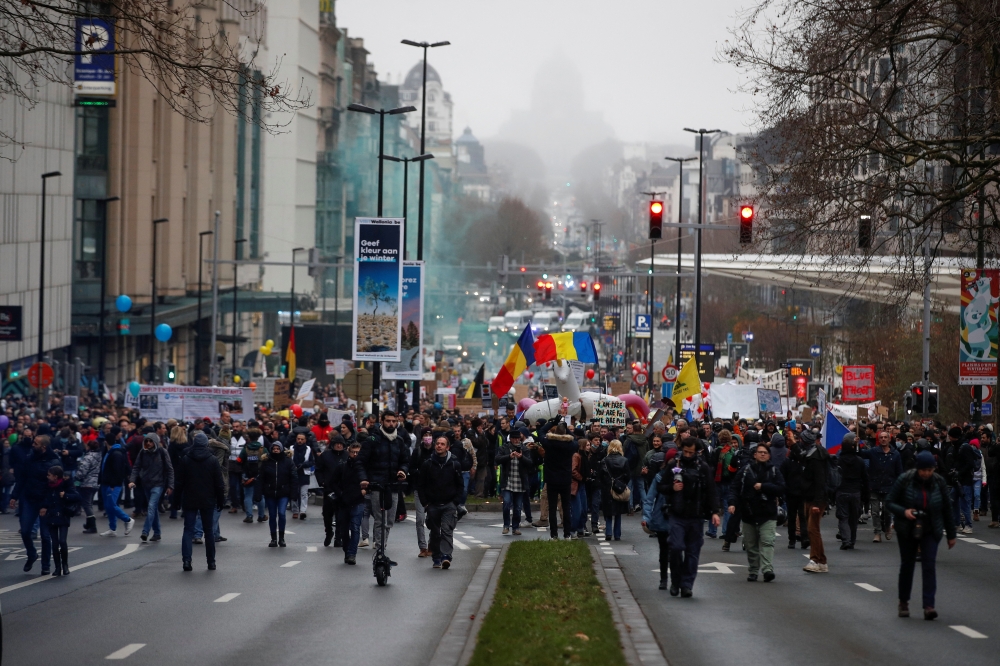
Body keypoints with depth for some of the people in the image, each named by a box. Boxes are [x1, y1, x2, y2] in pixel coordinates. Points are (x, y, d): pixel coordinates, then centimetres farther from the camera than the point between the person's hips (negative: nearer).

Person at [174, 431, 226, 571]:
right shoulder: (213, 460, -5)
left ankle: (186, 560, -12)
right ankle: (211, 561, 11)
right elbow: (219, 483, -3)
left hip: (189, 501, 0)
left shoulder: (185, 460, -4)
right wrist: (221, 500, 5)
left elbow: (179, 482, 0)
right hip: (208, 501, 0)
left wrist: (178, 499, 8)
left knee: (188, 530, 2)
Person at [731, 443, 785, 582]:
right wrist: (732, 502, -14)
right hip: (748, 512, 2)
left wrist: (763, 486, -14)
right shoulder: (746, 470, 5)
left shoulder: (773, 471, 5)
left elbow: (781, 489, -5)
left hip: (767, 514, -2)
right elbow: (734, 487, 1)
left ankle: (767, 569, -24)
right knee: (751, 544, 8)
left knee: (767, 542, -15)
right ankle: (753, 571, 17)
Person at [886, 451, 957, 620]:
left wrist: (951, 534, 8)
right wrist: (903, 512, -25)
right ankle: (903, 602, 26)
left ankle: (929, 605, -14)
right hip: (907, 530, 0)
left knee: (929, 566, -11)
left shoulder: (938, 482, -5)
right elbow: (890, 502, -5)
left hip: (931, 531, 0)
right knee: (907, 565, 10)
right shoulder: (905, 479, -11)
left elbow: (947, 509, 4)